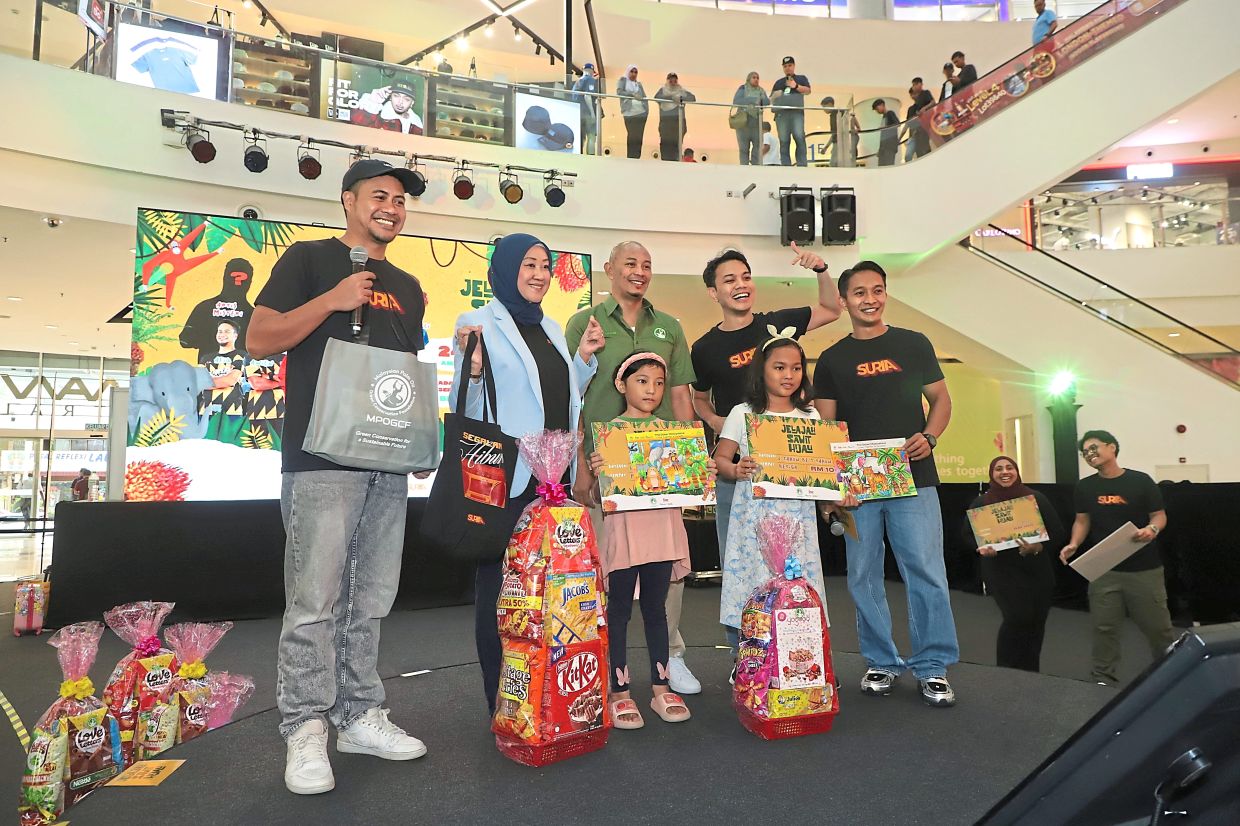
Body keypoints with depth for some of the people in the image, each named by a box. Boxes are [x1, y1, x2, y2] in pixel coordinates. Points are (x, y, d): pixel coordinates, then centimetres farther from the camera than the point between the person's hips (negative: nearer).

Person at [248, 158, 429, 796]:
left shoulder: (407, 286, 21)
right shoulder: (309, 259, 4)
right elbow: (258, 340, -4)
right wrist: (334, 300, -13)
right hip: (322, 457, -6)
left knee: (370, 601, 10)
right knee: (314, 603, -5)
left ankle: (359, 717, 21)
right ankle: (305, 732, 8)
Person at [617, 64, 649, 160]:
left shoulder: (639, 83, 24)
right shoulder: (623, 80, 13)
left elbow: (644, 96, 20)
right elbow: (619, 91, -3)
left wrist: (647, 109, 3)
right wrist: (632, 94, -13)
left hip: (641, 112, 4)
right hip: (630, 112, -4)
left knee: (639, 136, -2)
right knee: (632, 135, -10)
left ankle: (637, 157, 0)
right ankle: (631, 158, -8)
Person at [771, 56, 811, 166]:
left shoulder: (801, 78, 23)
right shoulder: (779, 82, 28)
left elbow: (807, 91, 6)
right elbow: (771, 99, 24)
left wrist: (796, 86, -7)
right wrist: (775, 96, 2)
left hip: (797, 112, -2)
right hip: (781, 113, 2)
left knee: (799, 138, -18)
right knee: (784, 141, -6)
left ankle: (802, 165, -22)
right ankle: (786, 167, -8)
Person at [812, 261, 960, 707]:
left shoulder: (914, 345, 9)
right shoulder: (832, 359, 9)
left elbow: (941, 398, 11)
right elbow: (825, 424, 7)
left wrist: (929, 436, -9)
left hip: (914, 477, -1)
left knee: (927, 572, -3)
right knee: (864, 577, 7)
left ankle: (933, 667, 11)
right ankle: (881, 663, 21)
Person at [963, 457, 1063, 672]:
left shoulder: (1036, 498, -2)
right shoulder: (980, 503, -3)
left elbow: (1057, 532, -1)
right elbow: (968, 535, 6)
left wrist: (1037, 547, -19)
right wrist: (982, 548, -15)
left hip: (1036, 569, 3)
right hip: (1001, 569, -2)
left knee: (1036, 623, 8)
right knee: (1018, 617, -17)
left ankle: (1031, 675, 27)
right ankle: (1006, 671, 2)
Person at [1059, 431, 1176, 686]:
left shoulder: (1140, 481, -4)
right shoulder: (1085, 487, 6)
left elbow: (1160, 516, -1)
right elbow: (1082, 521, 9)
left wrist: (1152, 529, -24)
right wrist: (1074, 545, -9)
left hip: (1144, 569, -2)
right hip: (1103, 569, 2)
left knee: (1157, 625, 6)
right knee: (1104, 627, 6)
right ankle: (1104, 680, 16)